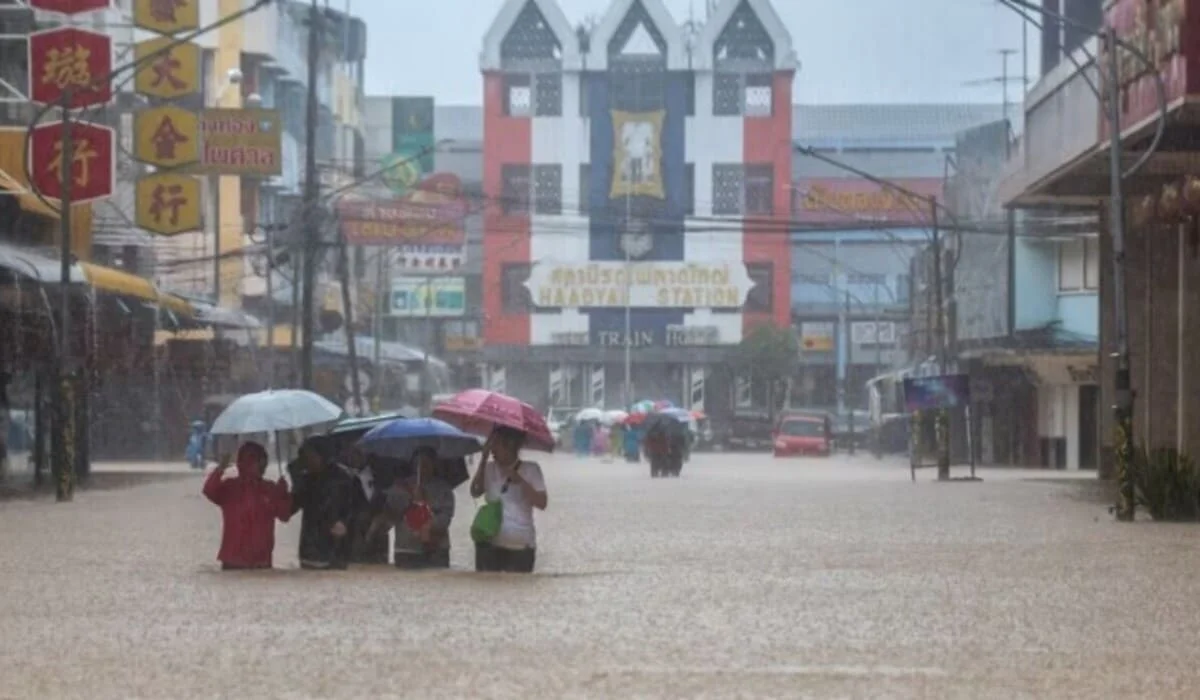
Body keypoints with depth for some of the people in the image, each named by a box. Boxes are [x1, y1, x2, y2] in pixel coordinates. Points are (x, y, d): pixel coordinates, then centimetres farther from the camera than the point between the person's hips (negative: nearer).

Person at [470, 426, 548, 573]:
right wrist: (483, 459, -6)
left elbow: (542, 503, -6)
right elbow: (475, 492, -6)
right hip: (489, 543, 3)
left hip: (520, 545, -3)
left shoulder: (530, 470, 0)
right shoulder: (489, 468, 9)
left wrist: (520, 481, -16)